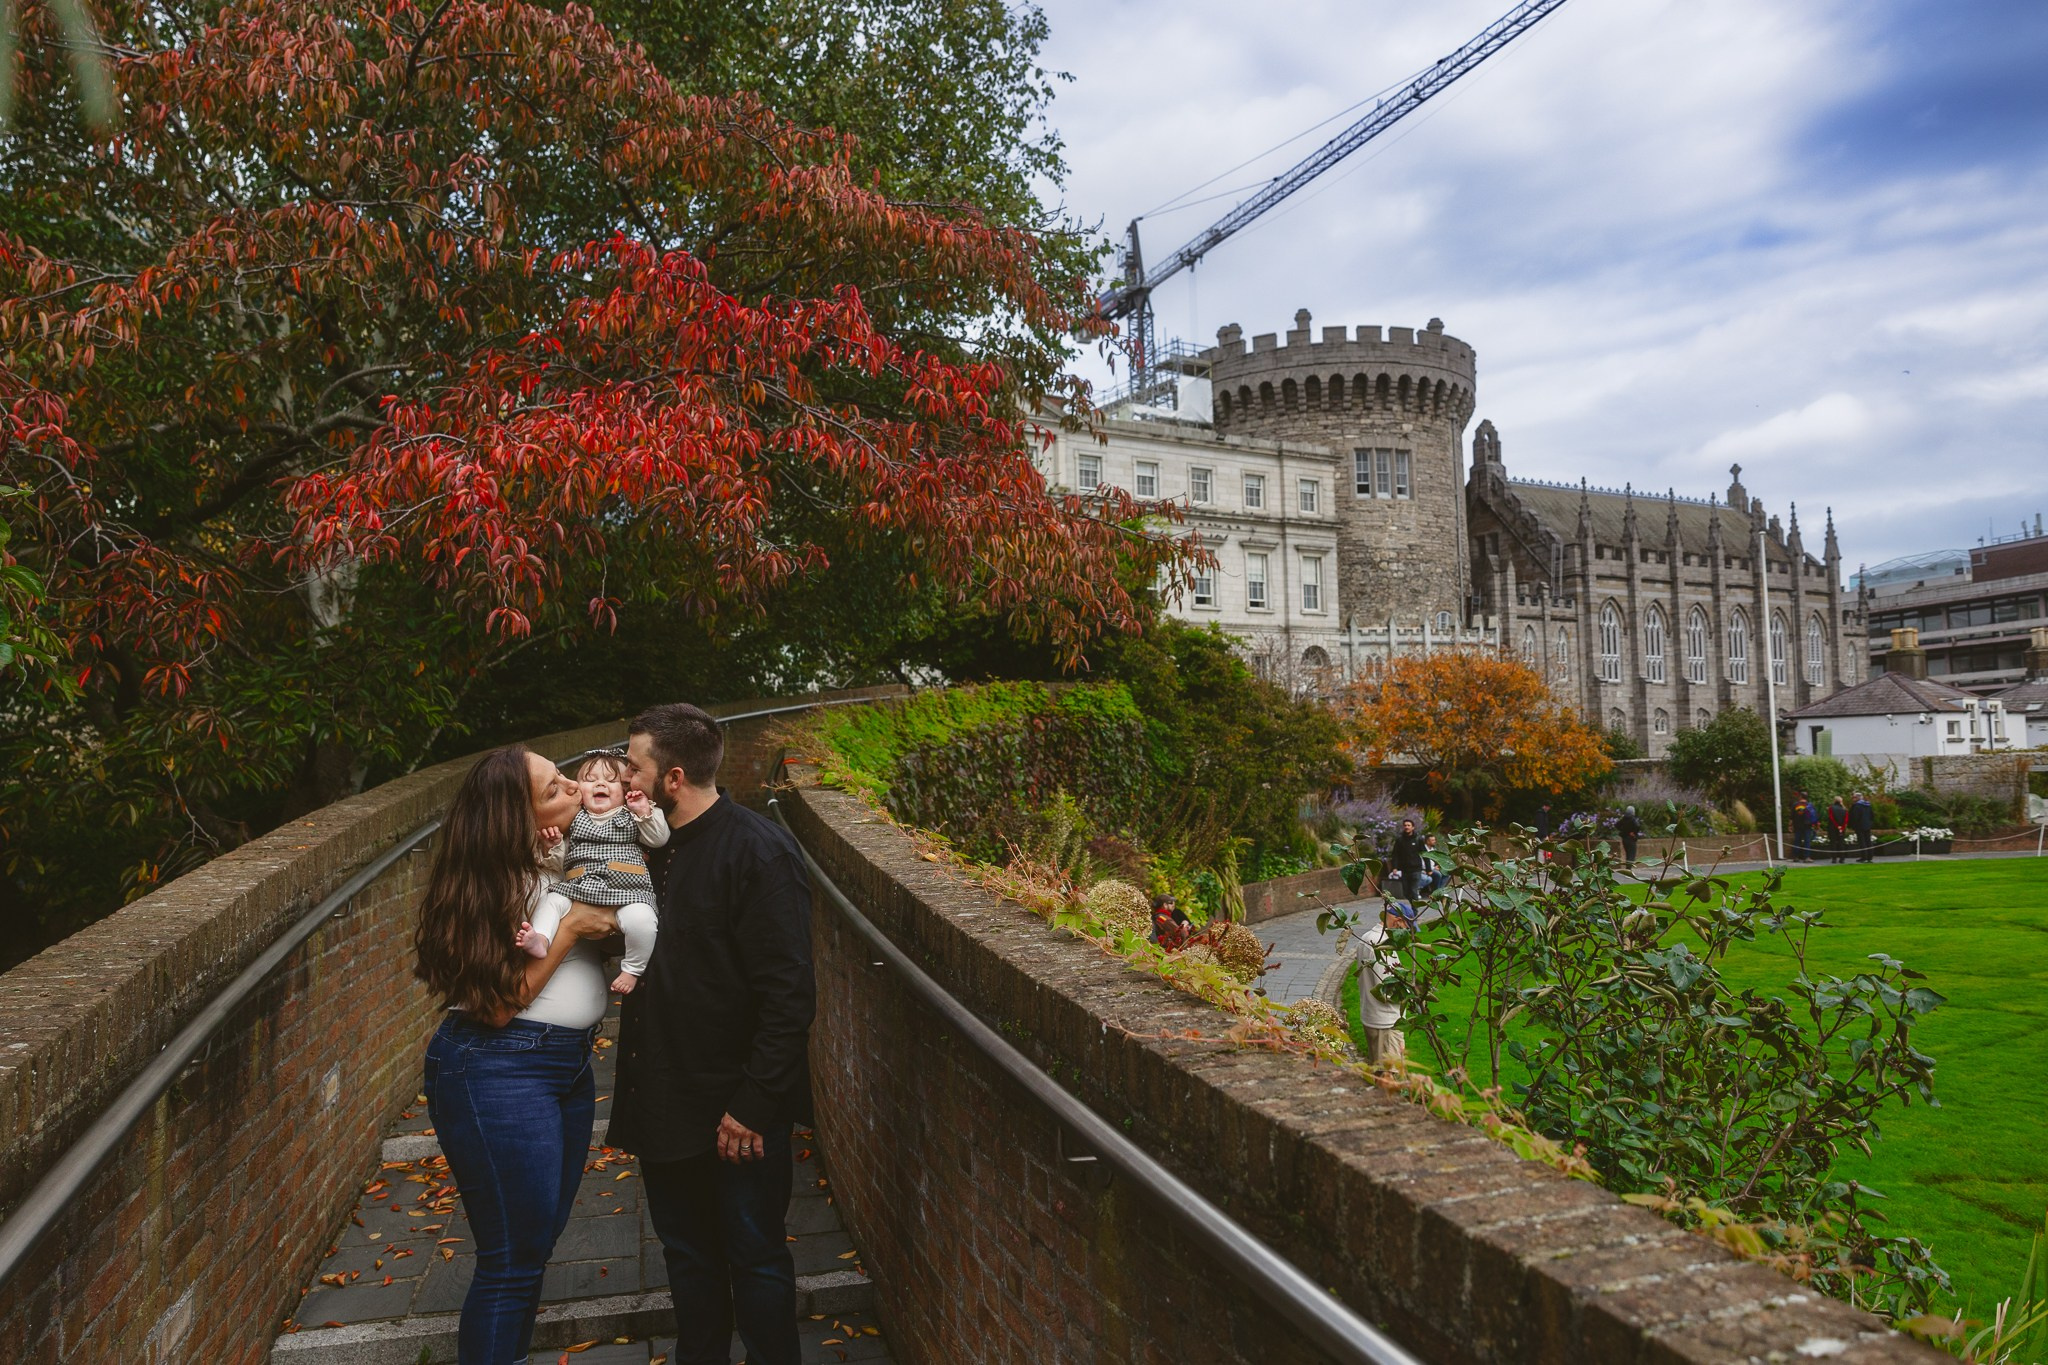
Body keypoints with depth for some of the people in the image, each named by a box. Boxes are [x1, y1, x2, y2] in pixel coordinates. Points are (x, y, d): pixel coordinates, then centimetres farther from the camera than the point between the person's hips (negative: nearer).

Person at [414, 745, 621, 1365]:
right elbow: (498, 1005, -19)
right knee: (513, 1260, 0)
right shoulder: (501, 881, -18)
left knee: (538, 1242, 18)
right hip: (498, 1074, -9)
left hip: (569, 1062, 9)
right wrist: (569, 928, -19)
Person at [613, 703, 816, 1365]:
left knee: (755, 1259, 9)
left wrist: (754, 1104, -21)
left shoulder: (759, 851, -18)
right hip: (663, 1103, 8)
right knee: (687, 1254, 22)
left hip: (737, 1111, -7)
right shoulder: (650, 845, 6)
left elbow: (789, 995, -20)